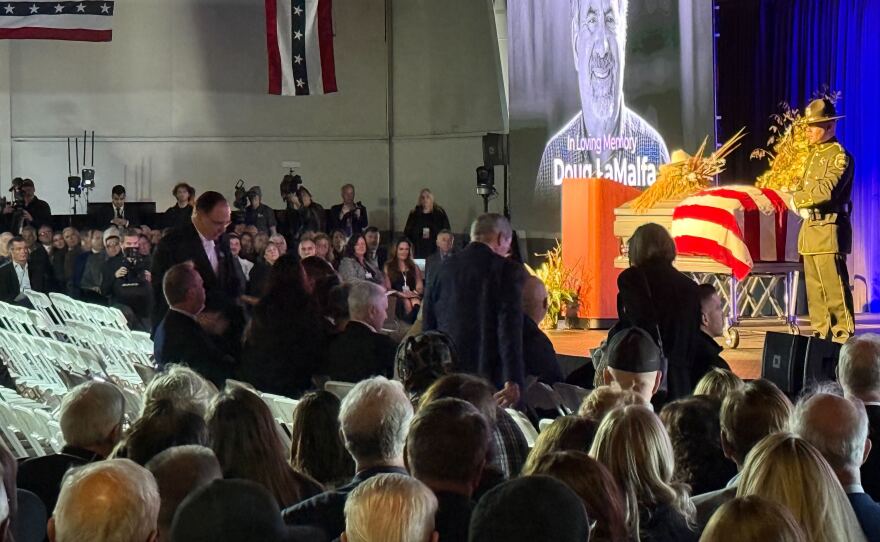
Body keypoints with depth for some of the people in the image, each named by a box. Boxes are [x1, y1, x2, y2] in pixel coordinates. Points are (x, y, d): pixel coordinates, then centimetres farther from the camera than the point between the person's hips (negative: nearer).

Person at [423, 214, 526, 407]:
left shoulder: (443, 269, 10)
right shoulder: (507, 270, -6)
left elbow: (428, 326, 14)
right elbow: (510, 331, -14)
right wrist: (513, 381, -17)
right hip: (488, 376, -5)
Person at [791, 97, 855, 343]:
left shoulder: (840, 156, -10)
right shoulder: (813, 154, 17)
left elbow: (826, 190, -22)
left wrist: (796, 198, -9)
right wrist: (802, 206, -4)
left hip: (829, 229, -9)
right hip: (810, 228, 9)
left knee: (834, 286, -9)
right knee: (814, 286, 11)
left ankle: (843, 336, -6)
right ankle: (822, 334, 17)